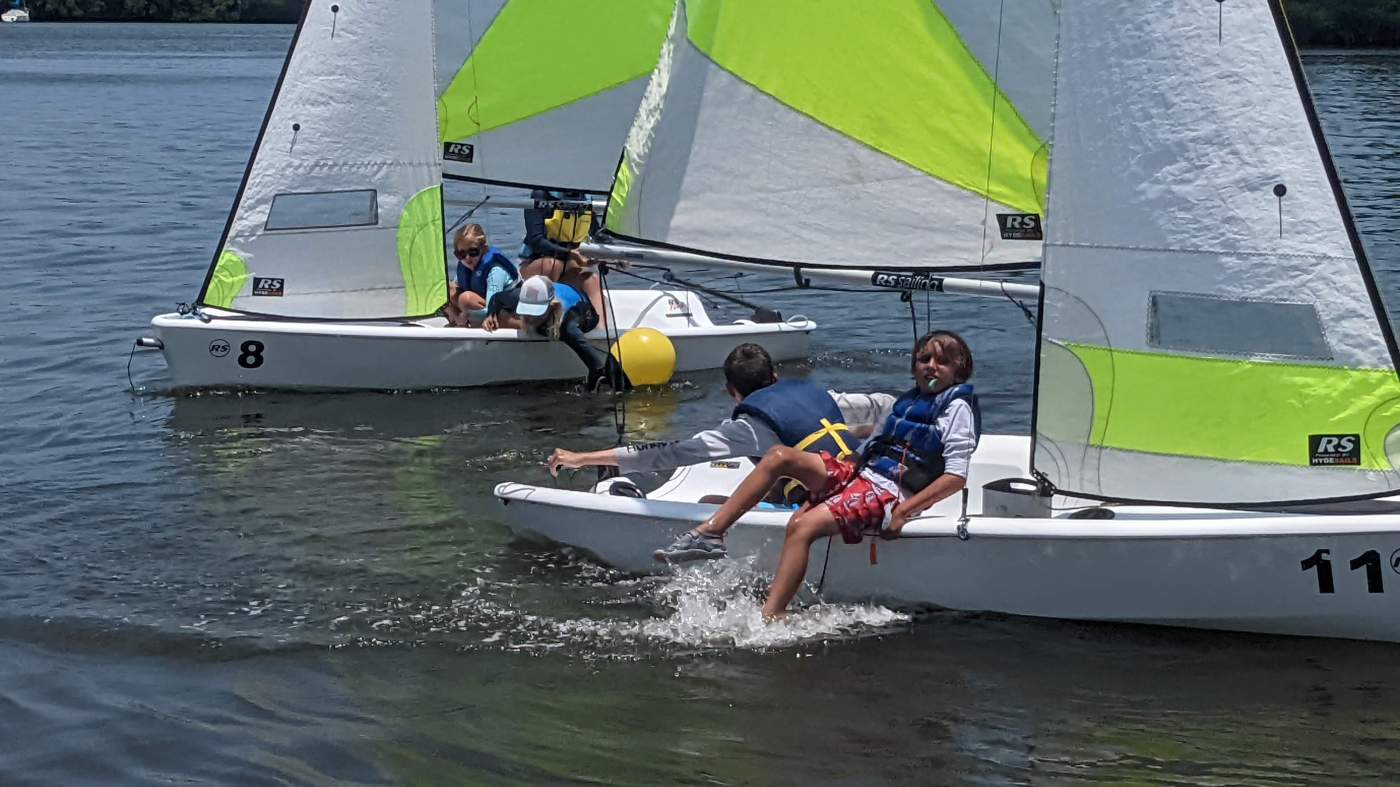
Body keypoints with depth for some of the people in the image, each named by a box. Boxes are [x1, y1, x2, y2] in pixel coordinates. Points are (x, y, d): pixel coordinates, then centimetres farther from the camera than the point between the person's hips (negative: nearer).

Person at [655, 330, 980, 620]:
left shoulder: (956, 407, -3)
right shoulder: (908, 401, 21)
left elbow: (956, 477, -12)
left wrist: (903, 511, -19)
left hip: (888, 494, -8)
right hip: (860, 475, 8)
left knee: (803, 526, -28)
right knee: (779, 456, -6)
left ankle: (768, 619, -36)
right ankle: (710, 531, -9)